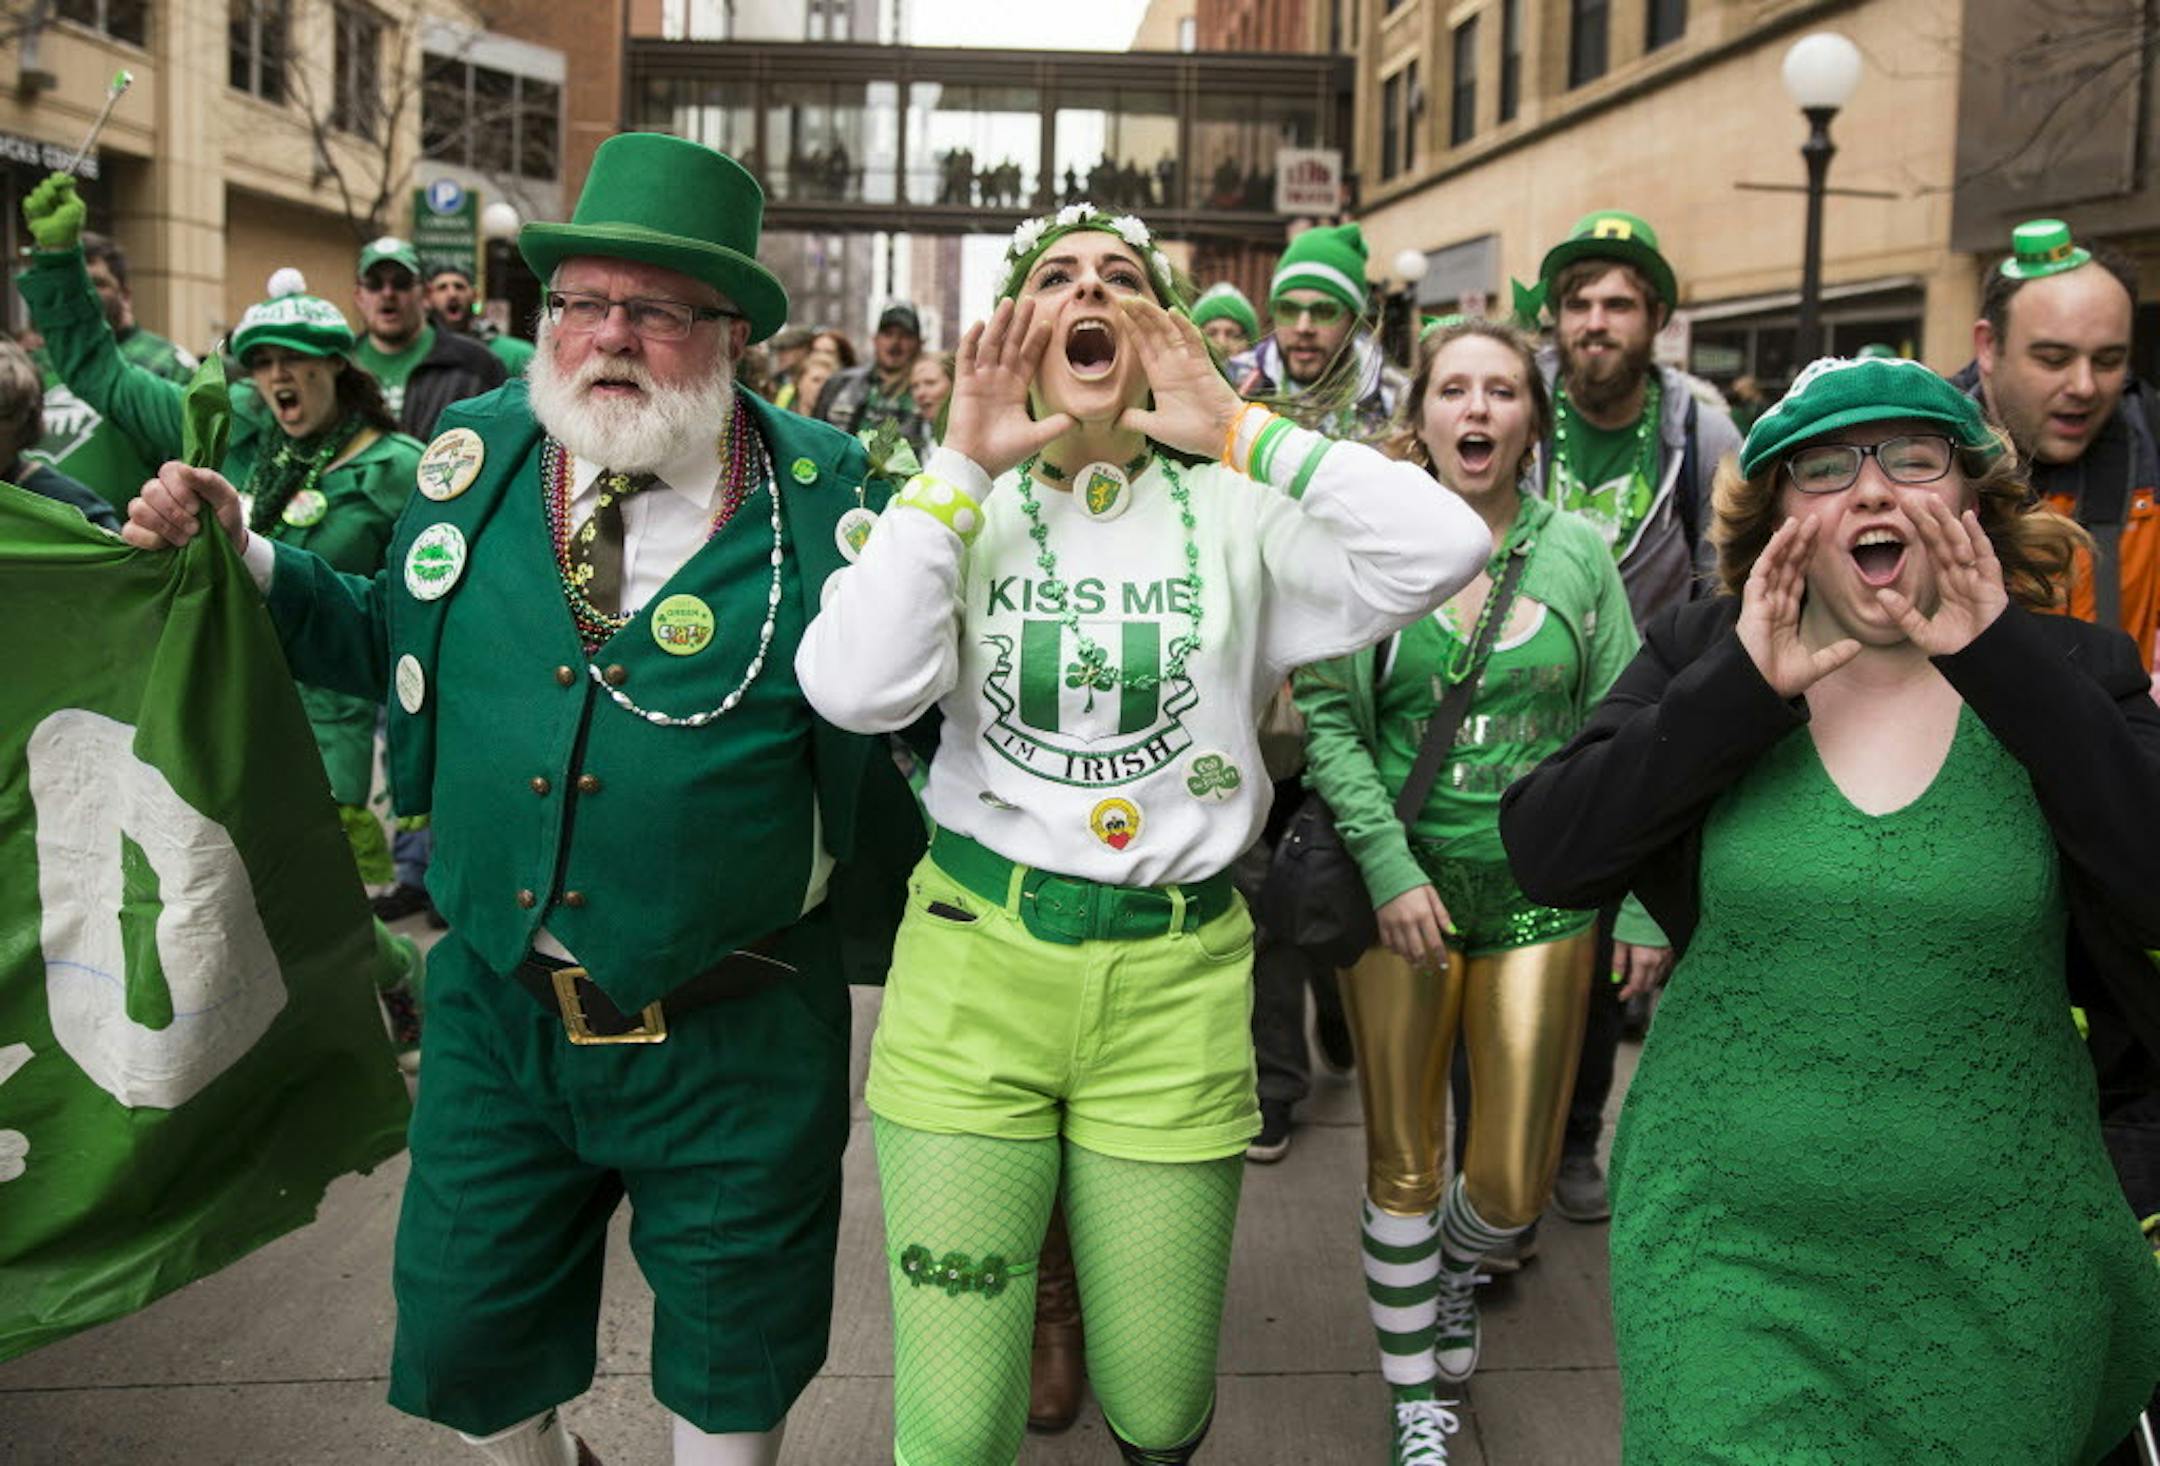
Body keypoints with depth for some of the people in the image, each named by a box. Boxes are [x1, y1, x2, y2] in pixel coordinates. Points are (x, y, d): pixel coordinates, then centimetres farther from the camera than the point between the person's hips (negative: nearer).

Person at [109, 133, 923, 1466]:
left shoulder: (823, 494, -9)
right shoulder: (477, 458, 1)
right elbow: (387, 642, 12)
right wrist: (238, 555, 3)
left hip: (733, 1043, -3)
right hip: (498, 1009, 4)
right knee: (464, 1340, 20)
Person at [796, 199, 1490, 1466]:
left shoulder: (1231, 517, 2)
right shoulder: (965, 509, 2)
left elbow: (1447, 547, -12)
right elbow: (856, 689, -15)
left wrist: (1243, 431, -9)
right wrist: (962, 465, -12)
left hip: (1176, 980, 1)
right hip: (977, 965, 0)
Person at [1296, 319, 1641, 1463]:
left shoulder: (1578, 553, 2)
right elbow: (1327, 720, -6)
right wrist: (1389, 869, -14)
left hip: (1537, 891, 2)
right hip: (1399, 889, -1)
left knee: (1512, 1184, 5)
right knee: (1402, 1164, 8)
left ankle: (1456, 1270, 42)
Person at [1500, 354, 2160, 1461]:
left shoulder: (2068, 674, -3)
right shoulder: (1704, 657, -2)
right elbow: (1544, 854, -14)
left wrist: (2003, 665, -22)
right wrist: (1745, 691, -21)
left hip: (1994, 1257, 1)